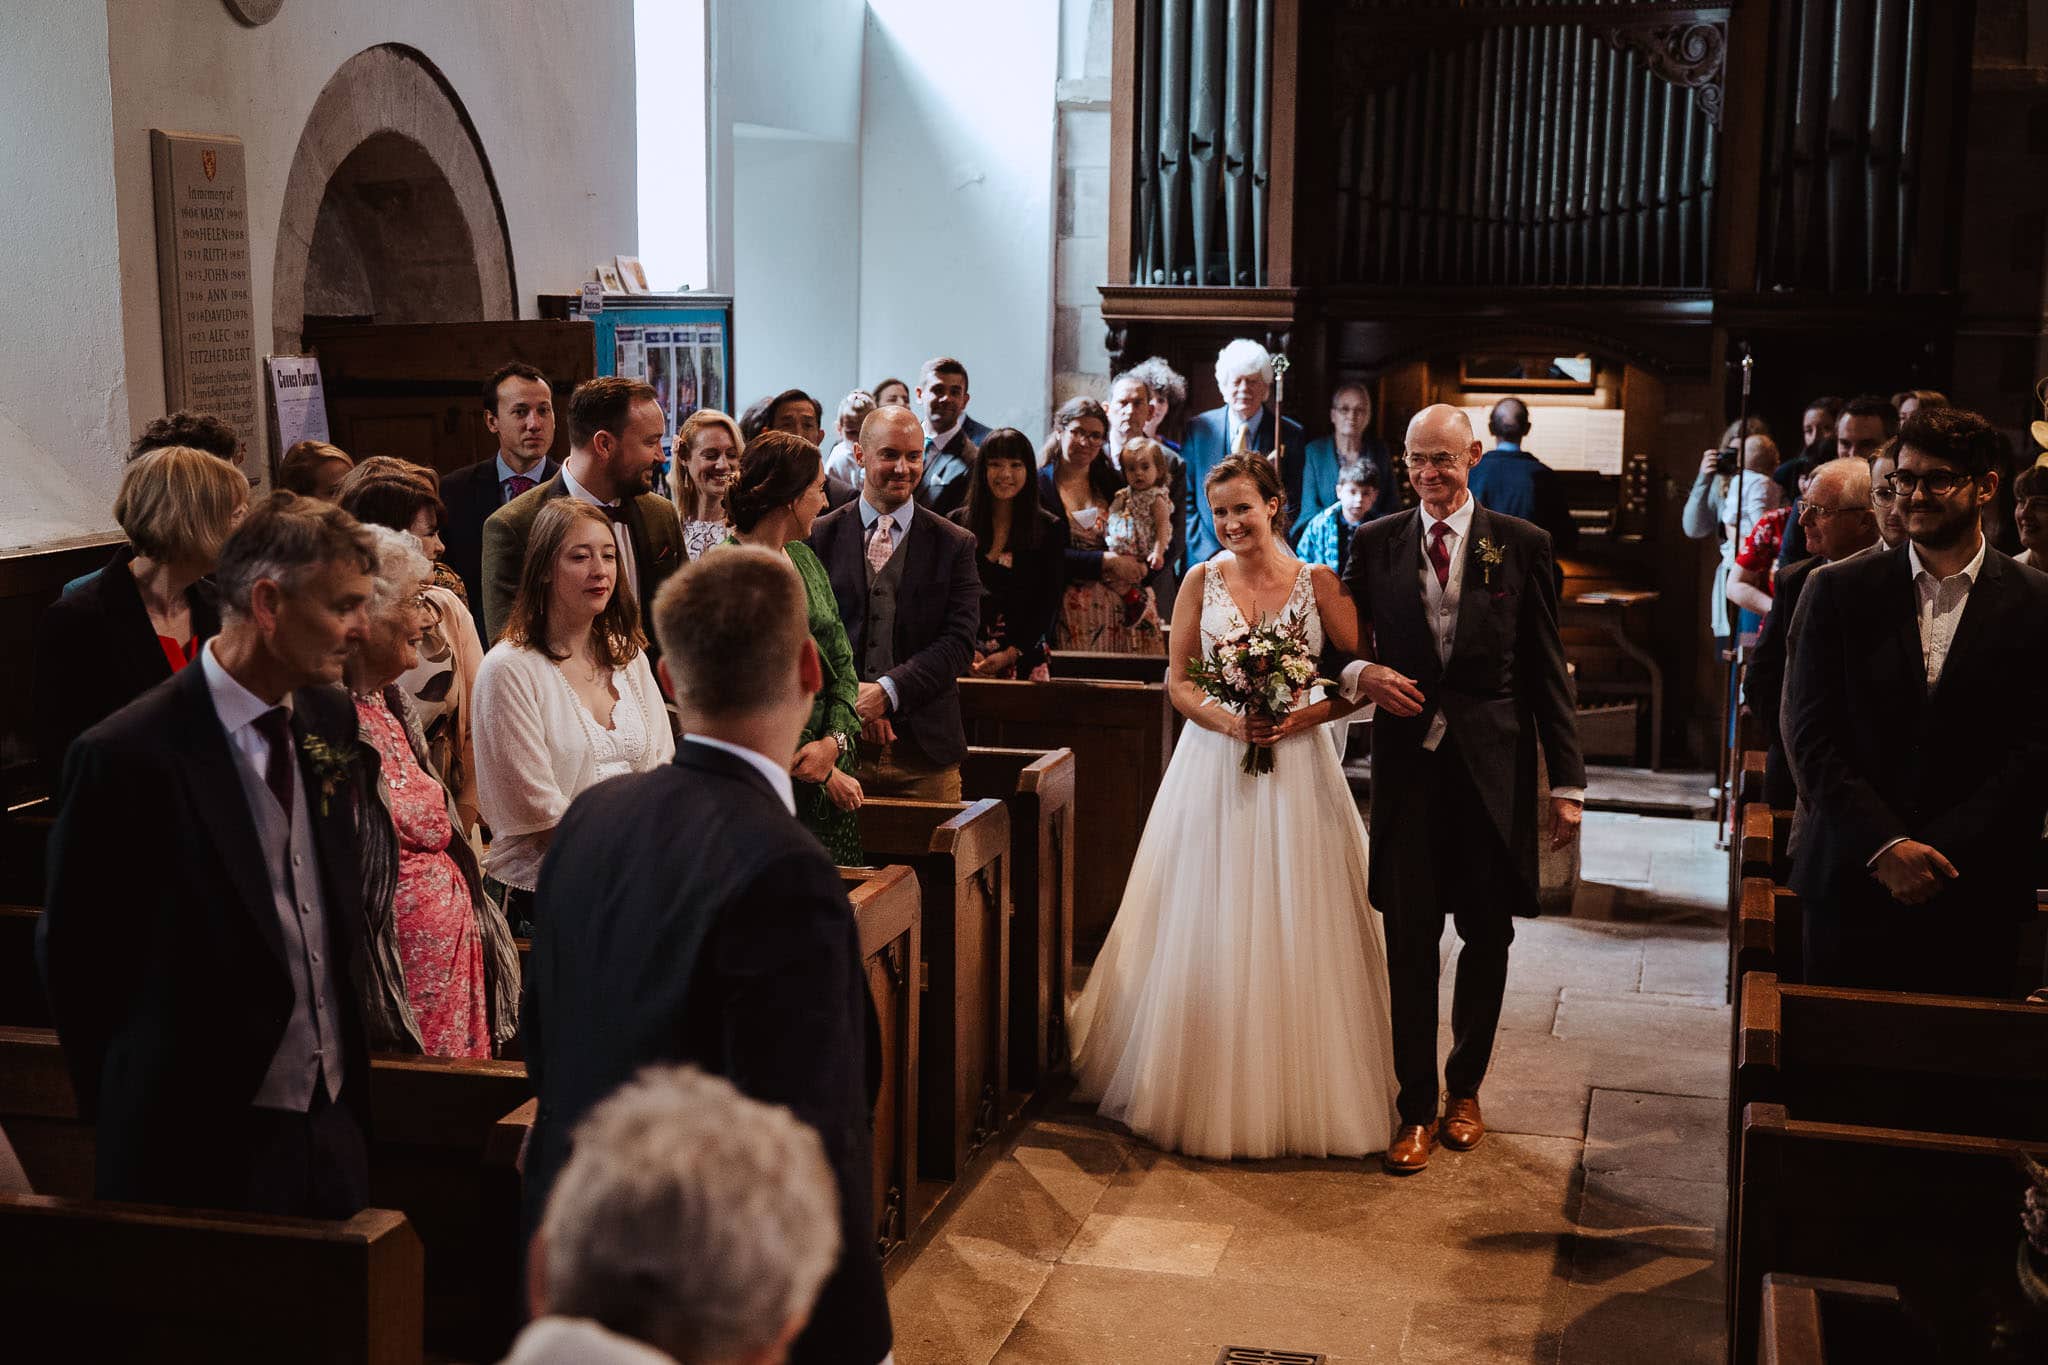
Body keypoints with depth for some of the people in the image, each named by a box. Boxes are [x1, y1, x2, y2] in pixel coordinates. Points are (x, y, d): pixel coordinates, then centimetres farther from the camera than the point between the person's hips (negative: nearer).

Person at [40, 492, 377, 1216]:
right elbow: (72, 961, -9)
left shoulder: (331, 717, 3)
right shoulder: (125, 757, -18)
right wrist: (130, 1120, 0)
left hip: (335, 1122, 6)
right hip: (204, 1150, -6)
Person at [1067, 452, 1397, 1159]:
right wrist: (1226, 720, -13)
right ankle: (1211, 1091, 16)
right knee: (1209, 932, 4)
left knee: (1295, 930, 2)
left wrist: (1305, 716, -15)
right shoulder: (1201, 581, 4)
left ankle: (1304, 1093, 14)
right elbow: (1177, 679, 4)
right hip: (1214, 767, 1)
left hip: (1297, 767, -1)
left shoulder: (1319, 583, 0)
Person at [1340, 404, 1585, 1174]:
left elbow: (1547, 671, 1)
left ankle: (1465, 1088, 28)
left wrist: (1567, 783, -2)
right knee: (1410, 939, 1)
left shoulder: (1522, 546, 1)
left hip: (1494, 766, 0)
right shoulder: (1375, 544, 5)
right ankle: (1417, 1108, 10)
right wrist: (1359, 673, -12)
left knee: (1487, 936, 10)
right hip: (1409, 762, 0)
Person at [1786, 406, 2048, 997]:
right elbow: (1810, 736, -2)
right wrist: (1887, 847, -12)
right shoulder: (1838, 590, 4)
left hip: (1979, 900, -1)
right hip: (1850, 888, 1)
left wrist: (1933, 854, -11)